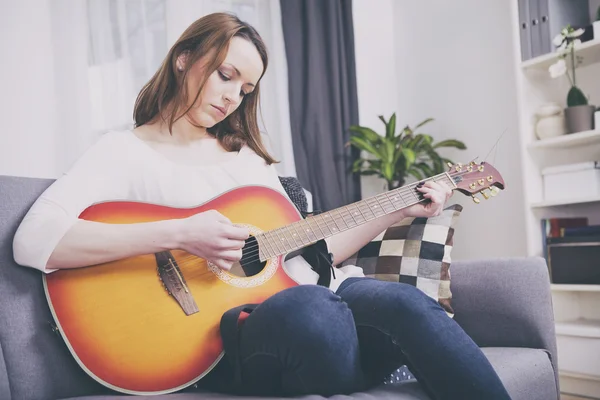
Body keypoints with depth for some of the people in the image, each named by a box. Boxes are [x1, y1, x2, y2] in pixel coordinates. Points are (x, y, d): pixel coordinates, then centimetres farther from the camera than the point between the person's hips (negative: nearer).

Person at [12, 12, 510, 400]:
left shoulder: (248, 157, 23)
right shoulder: (126, 150, 5)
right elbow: (34, 241, -11)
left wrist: (397, 212, 17)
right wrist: (179, 235, -20)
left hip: (310, 298, 6)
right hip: (229, 327, -5)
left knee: (404, 302, -26)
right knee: (313, 311, -38)